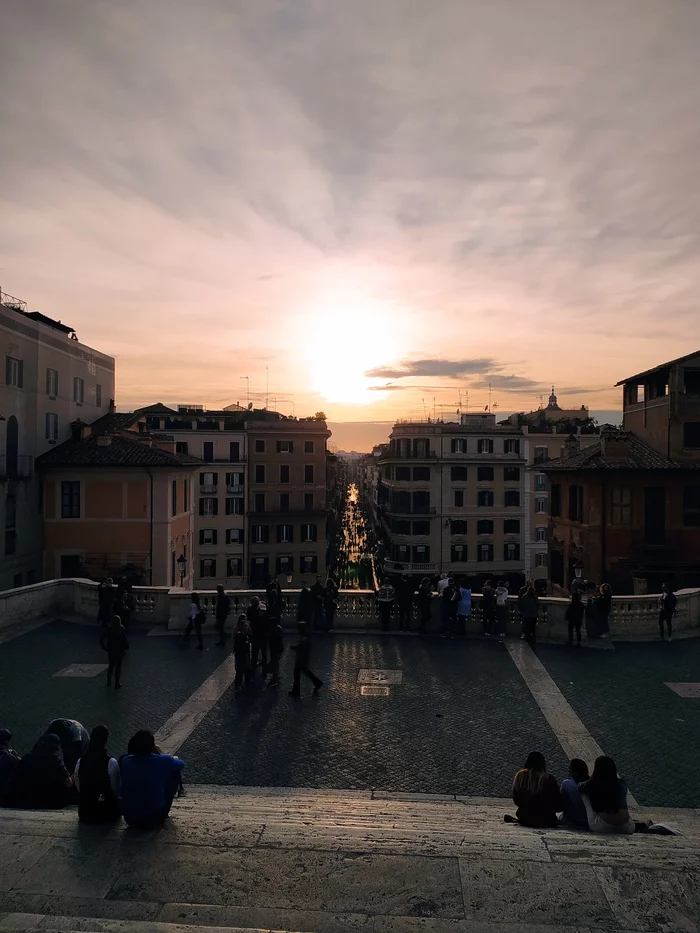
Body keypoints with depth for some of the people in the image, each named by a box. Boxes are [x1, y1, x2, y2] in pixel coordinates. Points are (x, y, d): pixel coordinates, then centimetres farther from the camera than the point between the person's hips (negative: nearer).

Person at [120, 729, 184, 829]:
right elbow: (181, 763, 9)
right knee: (175, 771, 10)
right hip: (154, 819, -3)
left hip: (130, 819, 4)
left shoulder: (126, 762, -5)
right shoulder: (163, 761, -14)